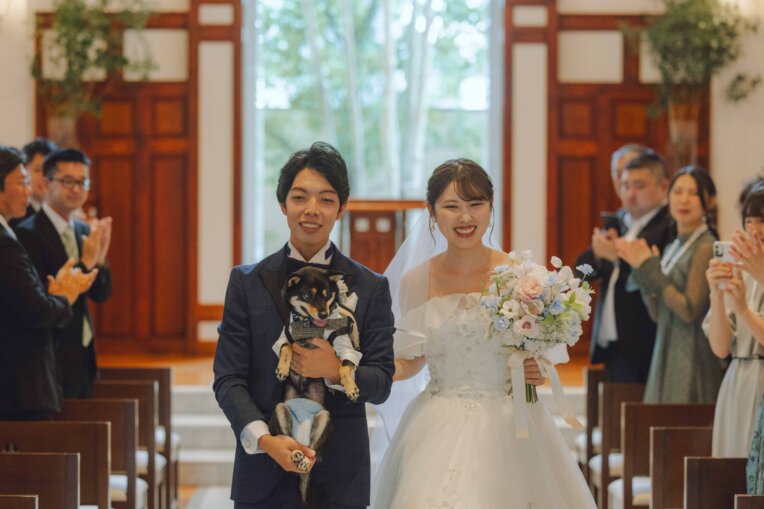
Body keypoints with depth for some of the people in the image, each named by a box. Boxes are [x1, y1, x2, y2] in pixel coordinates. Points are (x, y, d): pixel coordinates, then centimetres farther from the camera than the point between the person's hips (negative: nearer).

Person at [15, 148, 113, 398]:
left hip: (83, 357, 7)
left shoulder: (85, 231, 11)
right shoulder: (28, 233, -13)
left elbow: (101, 294, 8)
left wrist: (99, 260, -11)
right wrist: (86, 263, -22)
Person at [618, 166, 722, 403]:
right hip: (667, 356, 8)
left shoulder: (705, 248, -10)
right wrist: (641, 268, 3)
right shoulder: (672, 249, 15)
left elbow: (689, 310, -17)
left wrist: (651, 270, -11)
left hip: (693, 360, -8)